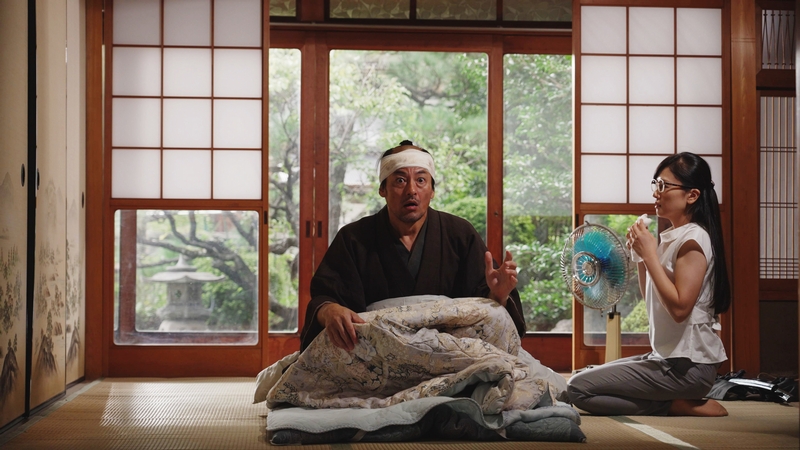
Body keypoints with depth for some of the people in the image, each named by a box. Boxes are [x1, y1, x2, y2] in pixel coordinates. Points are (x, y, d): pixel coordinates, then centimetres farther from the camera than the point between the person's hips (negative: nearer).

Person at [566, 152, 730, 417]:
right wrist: (640, 257, 6)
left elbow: (679, 307, -23)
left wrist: (650, 254, -19)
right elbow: (652, 299, 19)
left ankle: (679, 406, -9)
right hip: (669, 357, 10)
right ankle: (681, 402, 7)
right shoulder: (671, 237, 13)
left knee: (579, 388, -14)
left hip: (688, 366, -10)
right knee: (583, 377, 18)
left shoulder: (694, 238, -14)